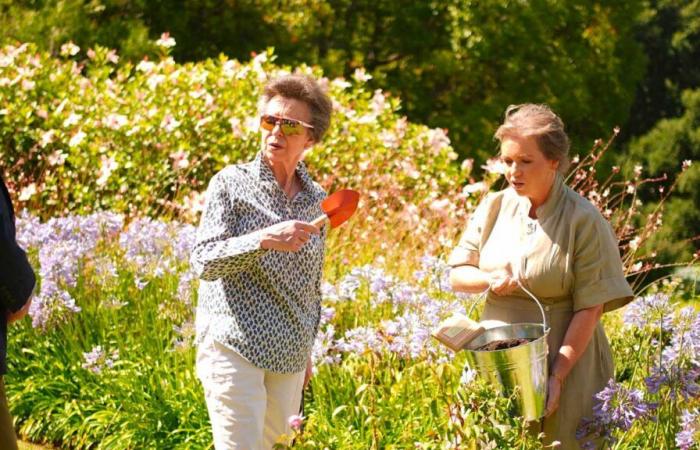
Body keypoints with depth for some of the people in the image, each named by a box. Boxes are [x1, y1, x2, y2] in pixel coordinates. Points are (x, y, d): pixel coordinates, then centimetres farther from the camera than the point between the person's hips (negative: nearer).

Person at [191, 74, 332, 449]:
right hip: (234, 350, -5)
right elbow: (203, 262, -15)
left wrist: (307, 350, 21)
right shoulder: (232, 184, -4)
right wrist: (265, 239, -29)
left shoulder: (316, 200, 10)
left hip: (289, 358, 5)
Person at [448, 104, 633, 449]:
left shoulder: (583, 221, -11)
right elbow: (456, 274, 9)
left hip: (565, 362, -4)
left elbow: (590, 308, -12)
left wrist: (558, 375, -17)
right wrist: (490, 280, -13)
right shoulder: (494, 207, 4)